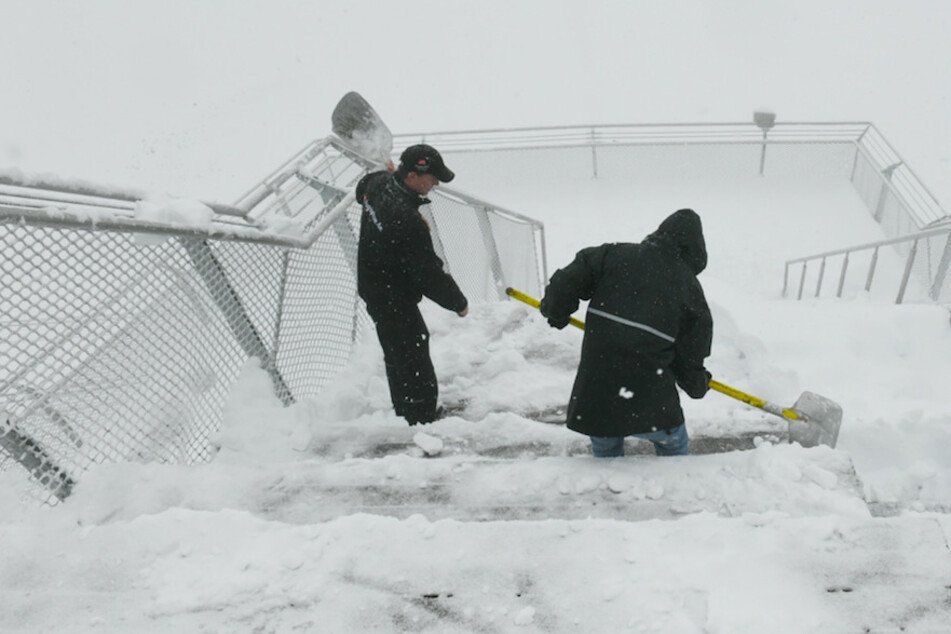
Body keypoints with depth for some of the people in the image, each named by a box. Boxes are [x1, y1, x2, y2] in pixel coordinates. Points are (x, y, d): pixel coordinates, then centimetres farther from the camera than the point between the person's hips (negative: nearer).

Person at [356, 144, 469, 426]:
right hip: (394, 300, -10)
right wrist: (459, 303, -13)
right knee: (417, 371, -3)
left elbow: (361, 190, 20)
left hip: (373, 286, 10)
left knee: (397, 356, 25)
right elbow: (428, 274, -27)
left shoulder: (378, 182, -8)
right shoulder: (407, 221, -35)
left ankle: (404, 413, 42)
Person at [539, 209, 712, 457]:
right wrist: (698, 385, 26)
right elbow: (691, 354, 5)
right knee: (673, 447, 26)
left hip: (593, 399, 1)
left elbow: (566, 282, -1)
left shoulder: (614, 255, 2)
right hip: (651, 402, -1)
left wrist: (556, 313, 20)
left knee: (605, 454, 27)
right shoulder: (690, 288, 2)